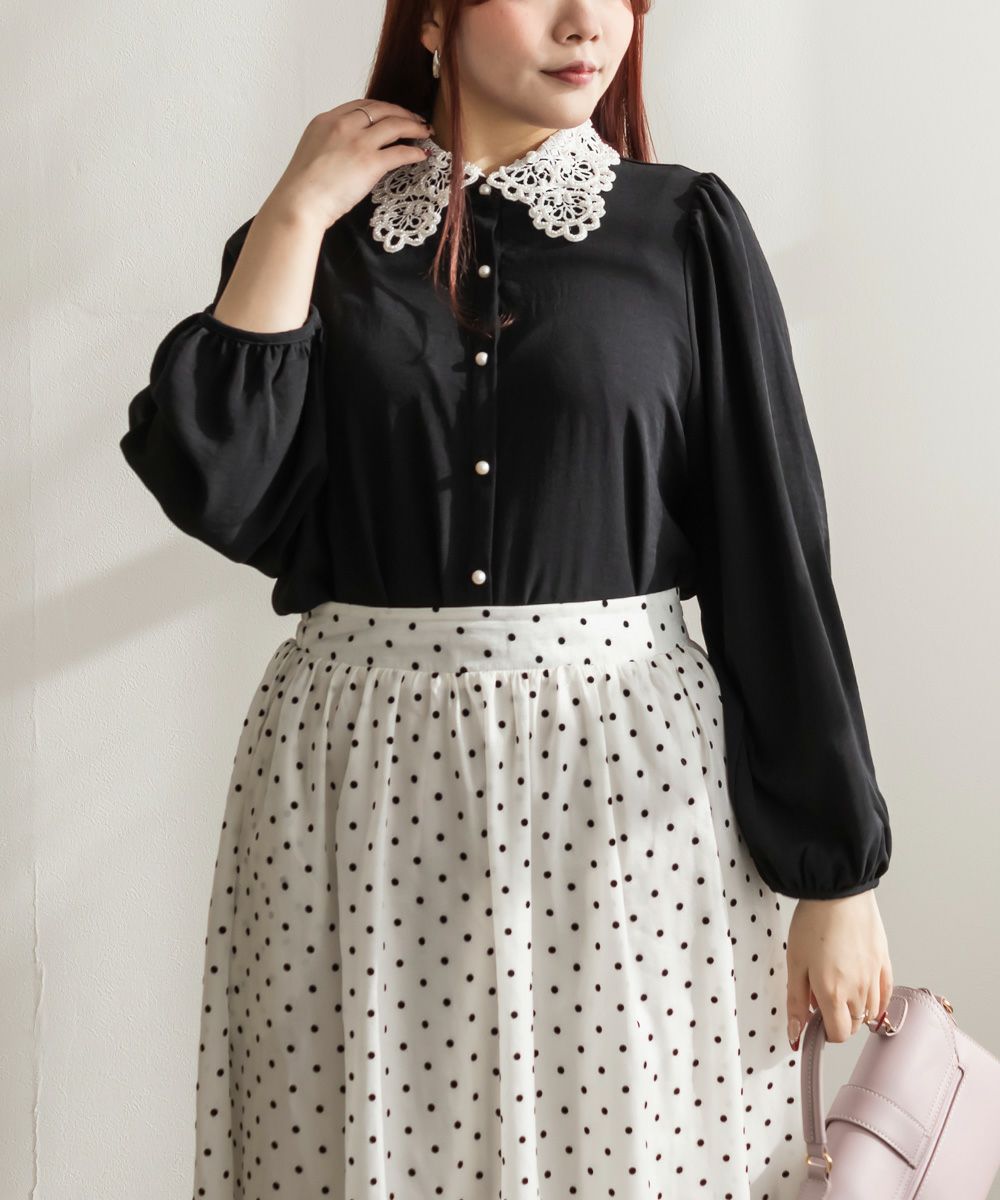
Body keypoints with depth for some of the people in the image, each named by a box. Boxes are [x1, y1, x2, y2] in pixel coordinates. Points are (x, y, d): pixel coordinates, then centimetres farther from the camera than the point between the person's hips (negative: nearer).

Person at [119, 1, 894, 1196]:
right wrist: (297, 213, -6)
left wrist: (837, 873, -3)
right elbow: (218, 491, -8)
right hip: (362, 778, 1)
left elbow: (774, 552, -2)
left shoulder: (687, 228, 1)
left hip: (625, 771, -1)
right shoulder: (316, 238, 6)